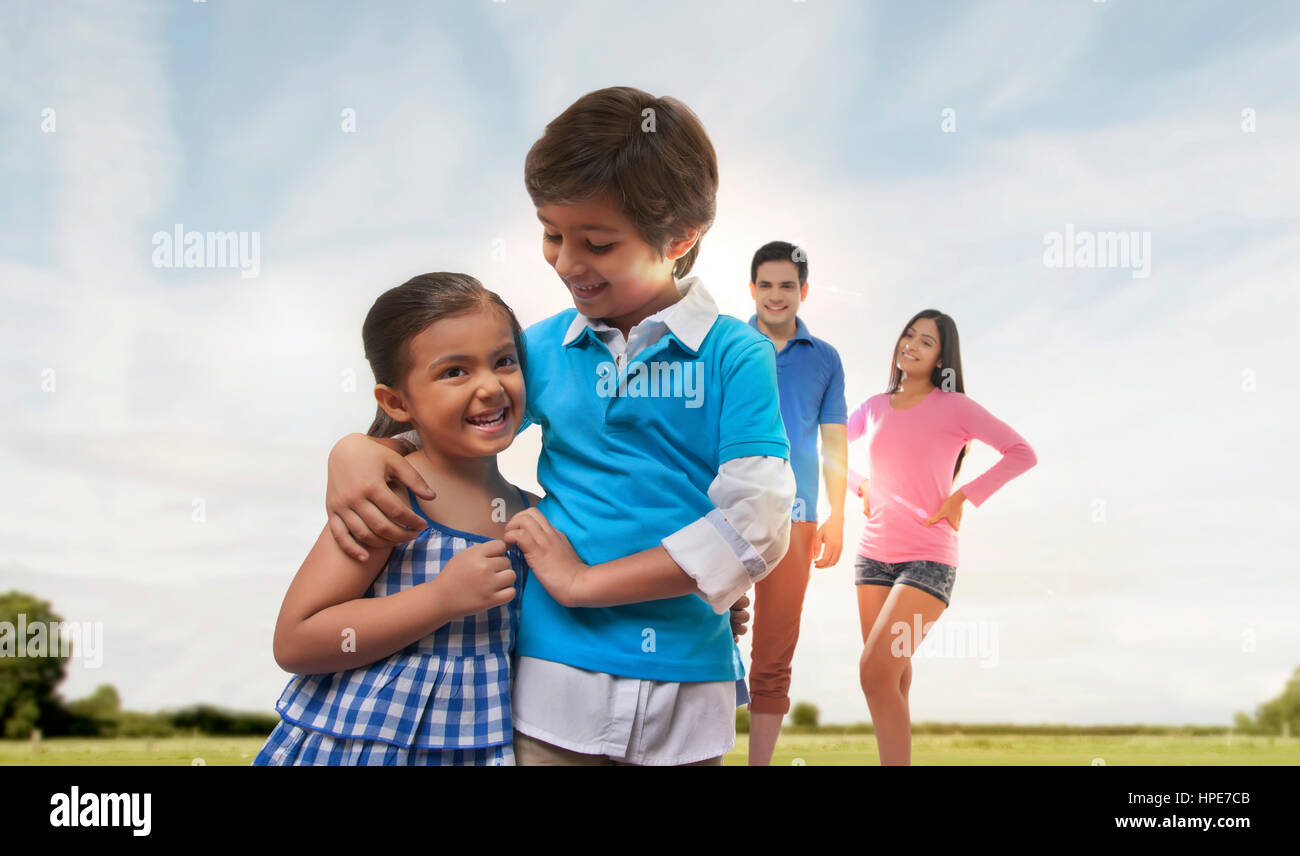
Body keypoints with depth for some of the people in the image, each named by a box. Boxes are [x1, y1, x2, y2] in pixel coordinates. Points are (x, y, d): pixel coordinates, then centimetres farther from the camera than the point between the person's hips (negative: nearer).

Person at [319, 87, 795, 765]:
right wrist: (352, 450, -6)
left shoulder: (735, 354, -8)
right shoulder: (544, 348, 3)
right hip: (553, 681, 2)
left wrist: (584, 581, -13)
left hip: (684, 696, -2)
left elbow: (754, 529, -16)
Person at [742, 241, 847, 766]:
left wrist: (836, 518, 4)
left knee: (774, 657, 4)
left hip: (793, 516, 1)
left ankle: (761, 759, 12)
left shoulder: (824, 359, 11)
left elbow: (834, 441, 12)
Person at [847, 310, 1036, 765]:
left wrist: (964, 497, -9)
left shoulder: (953, 406, -2)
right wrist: (860, 486, 9)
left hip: (928, 557, -5)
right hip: (874, 553, 5)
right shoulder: (875, 407, 10)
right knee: (893, 679, 6)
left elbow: (1022, 453, -5)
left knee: (875, 672, -17)